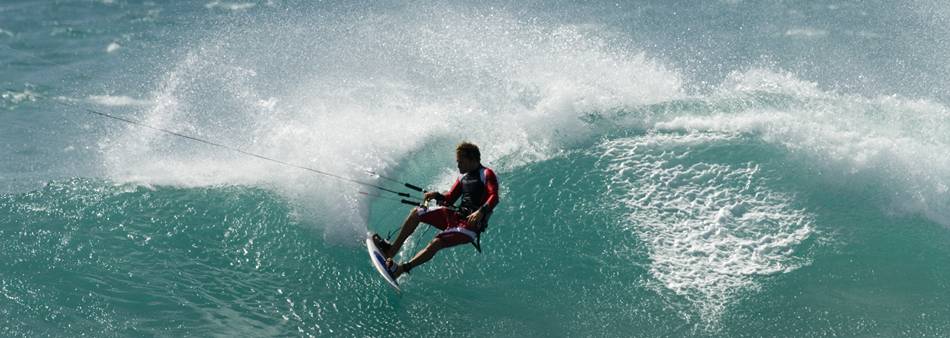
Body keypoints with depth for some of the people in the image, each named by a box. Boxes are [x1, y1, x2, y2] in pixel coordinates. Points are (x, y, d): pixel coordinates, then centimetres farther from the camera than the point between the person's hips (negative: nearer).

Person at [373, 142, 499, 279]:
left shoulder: (487, 174, -8)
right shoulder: (463, 177, 17)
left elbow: (494, 197, -23)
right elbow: (450, 199, 21)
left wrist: (481, 212, -39)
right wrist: (437, 196, 0)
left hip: (471, 223, -9)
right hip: (457, 215, 9)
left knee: (436, 243, -26)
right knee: (416, 212, 2)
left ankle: (401, 269, -22)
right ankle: (392, 250, 1)